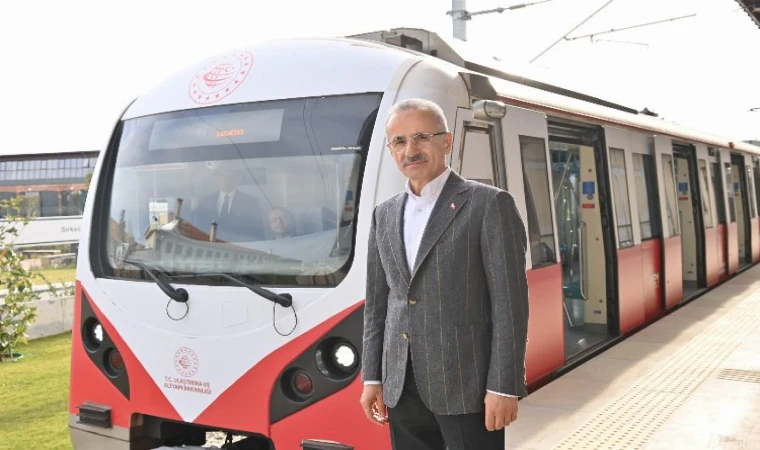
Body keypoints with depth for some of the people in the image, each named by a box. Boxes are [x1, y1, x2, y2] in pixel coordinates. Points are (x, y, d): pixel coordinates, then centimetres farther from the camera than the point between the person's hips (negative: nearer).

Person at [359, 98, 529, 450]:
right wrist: (372, 377, 10)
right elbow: (377, 304, 14)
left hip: (466, 385, -5)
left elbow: (509, 303, -10)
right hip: (402, 387, 5)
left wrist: (504, 387, -13)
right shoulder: (384, 215, 12)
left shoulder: (489, 205, -6)